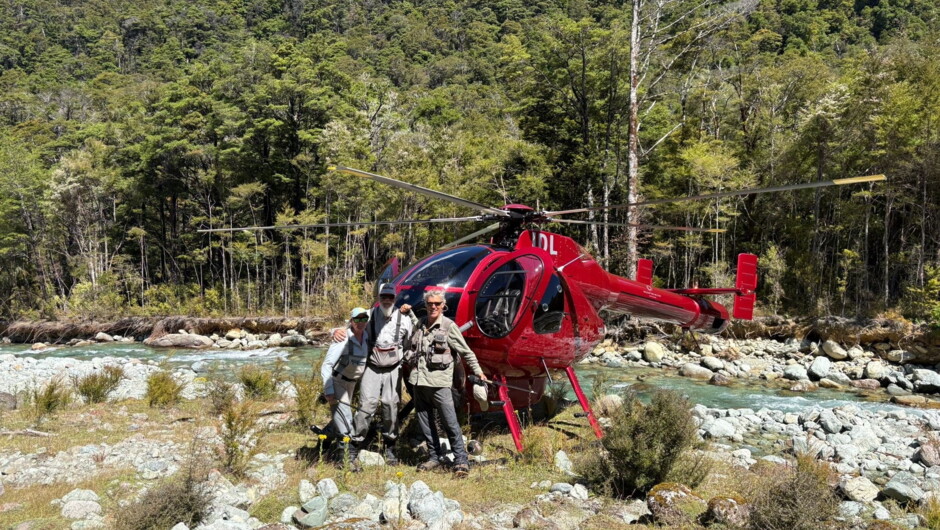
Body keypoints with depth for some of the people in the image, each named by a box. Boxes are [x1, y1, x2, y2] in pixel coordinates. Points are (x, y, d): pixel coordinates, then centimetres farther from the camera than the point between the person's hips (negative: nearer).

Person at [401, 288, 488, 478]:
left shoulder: (449, 326, -2)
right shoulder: (420, 324, 13)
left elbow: (466, 351, 2)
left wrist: (478, 371, 1)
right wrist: (409, 313, 26)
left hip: (439, 381, -6)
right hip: (419, 380, 6)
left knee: (450, 422, -8)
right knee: (424, 422, 10)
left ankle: (461, 460, -3)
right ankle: (435, 456, 22)